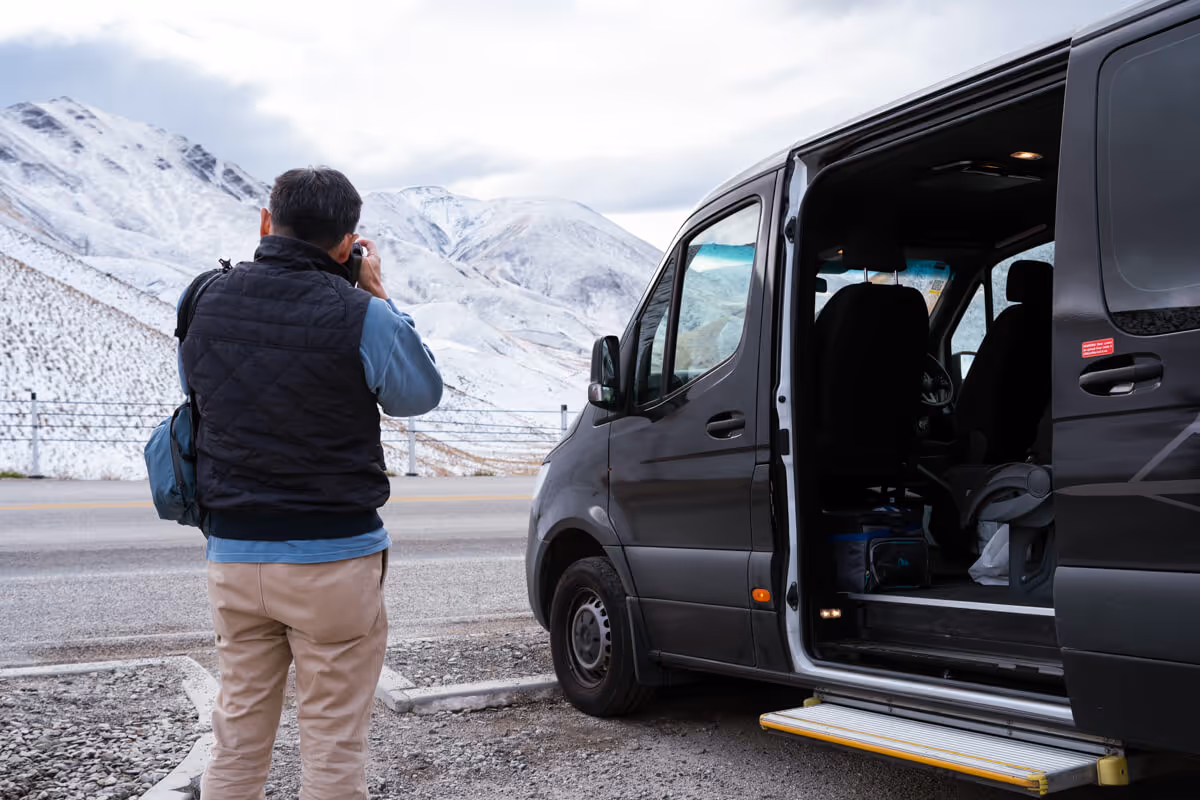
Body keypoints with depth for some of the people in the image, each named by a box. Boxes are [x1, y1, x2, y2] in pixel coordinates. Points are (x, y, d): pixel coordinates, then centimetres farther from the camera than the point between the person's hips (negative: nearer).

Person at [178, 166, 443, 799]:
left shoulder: (208, 303, 0)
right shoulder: (361, 315, -14)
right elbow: (420, 394, 3)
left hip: (232, 555, 5)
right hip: (333, 559, -4)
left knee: (237, 737, 17)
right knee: (332, 744, 7)